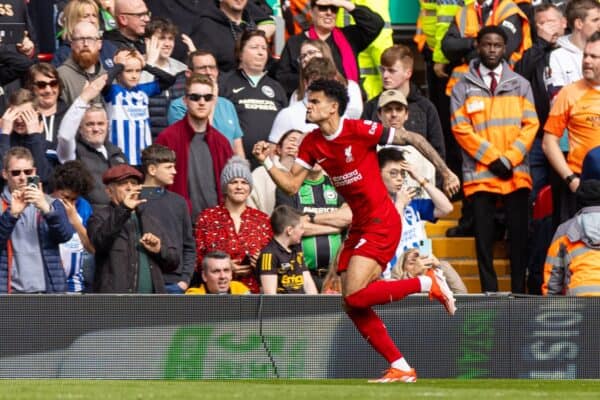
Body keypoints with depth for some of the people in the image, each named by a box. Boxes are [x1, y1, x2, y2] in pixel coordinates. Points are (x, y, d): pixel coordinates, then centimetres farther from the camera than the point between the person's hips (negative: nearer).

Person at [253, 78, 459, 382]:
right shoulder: (312, 144, 4)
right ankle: (401, 369, 9)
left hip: (382, 223, -8)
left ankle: (428, 284, -3)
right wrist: (266, 162, -12)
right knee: (353, 306, 1)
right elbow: (291, 186, 3)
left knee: (356, 297, -20)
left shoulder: (360, 130, -15)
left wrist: (445, 172, -9)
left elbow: (412, 139, -9)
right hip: (358, 228, 8)